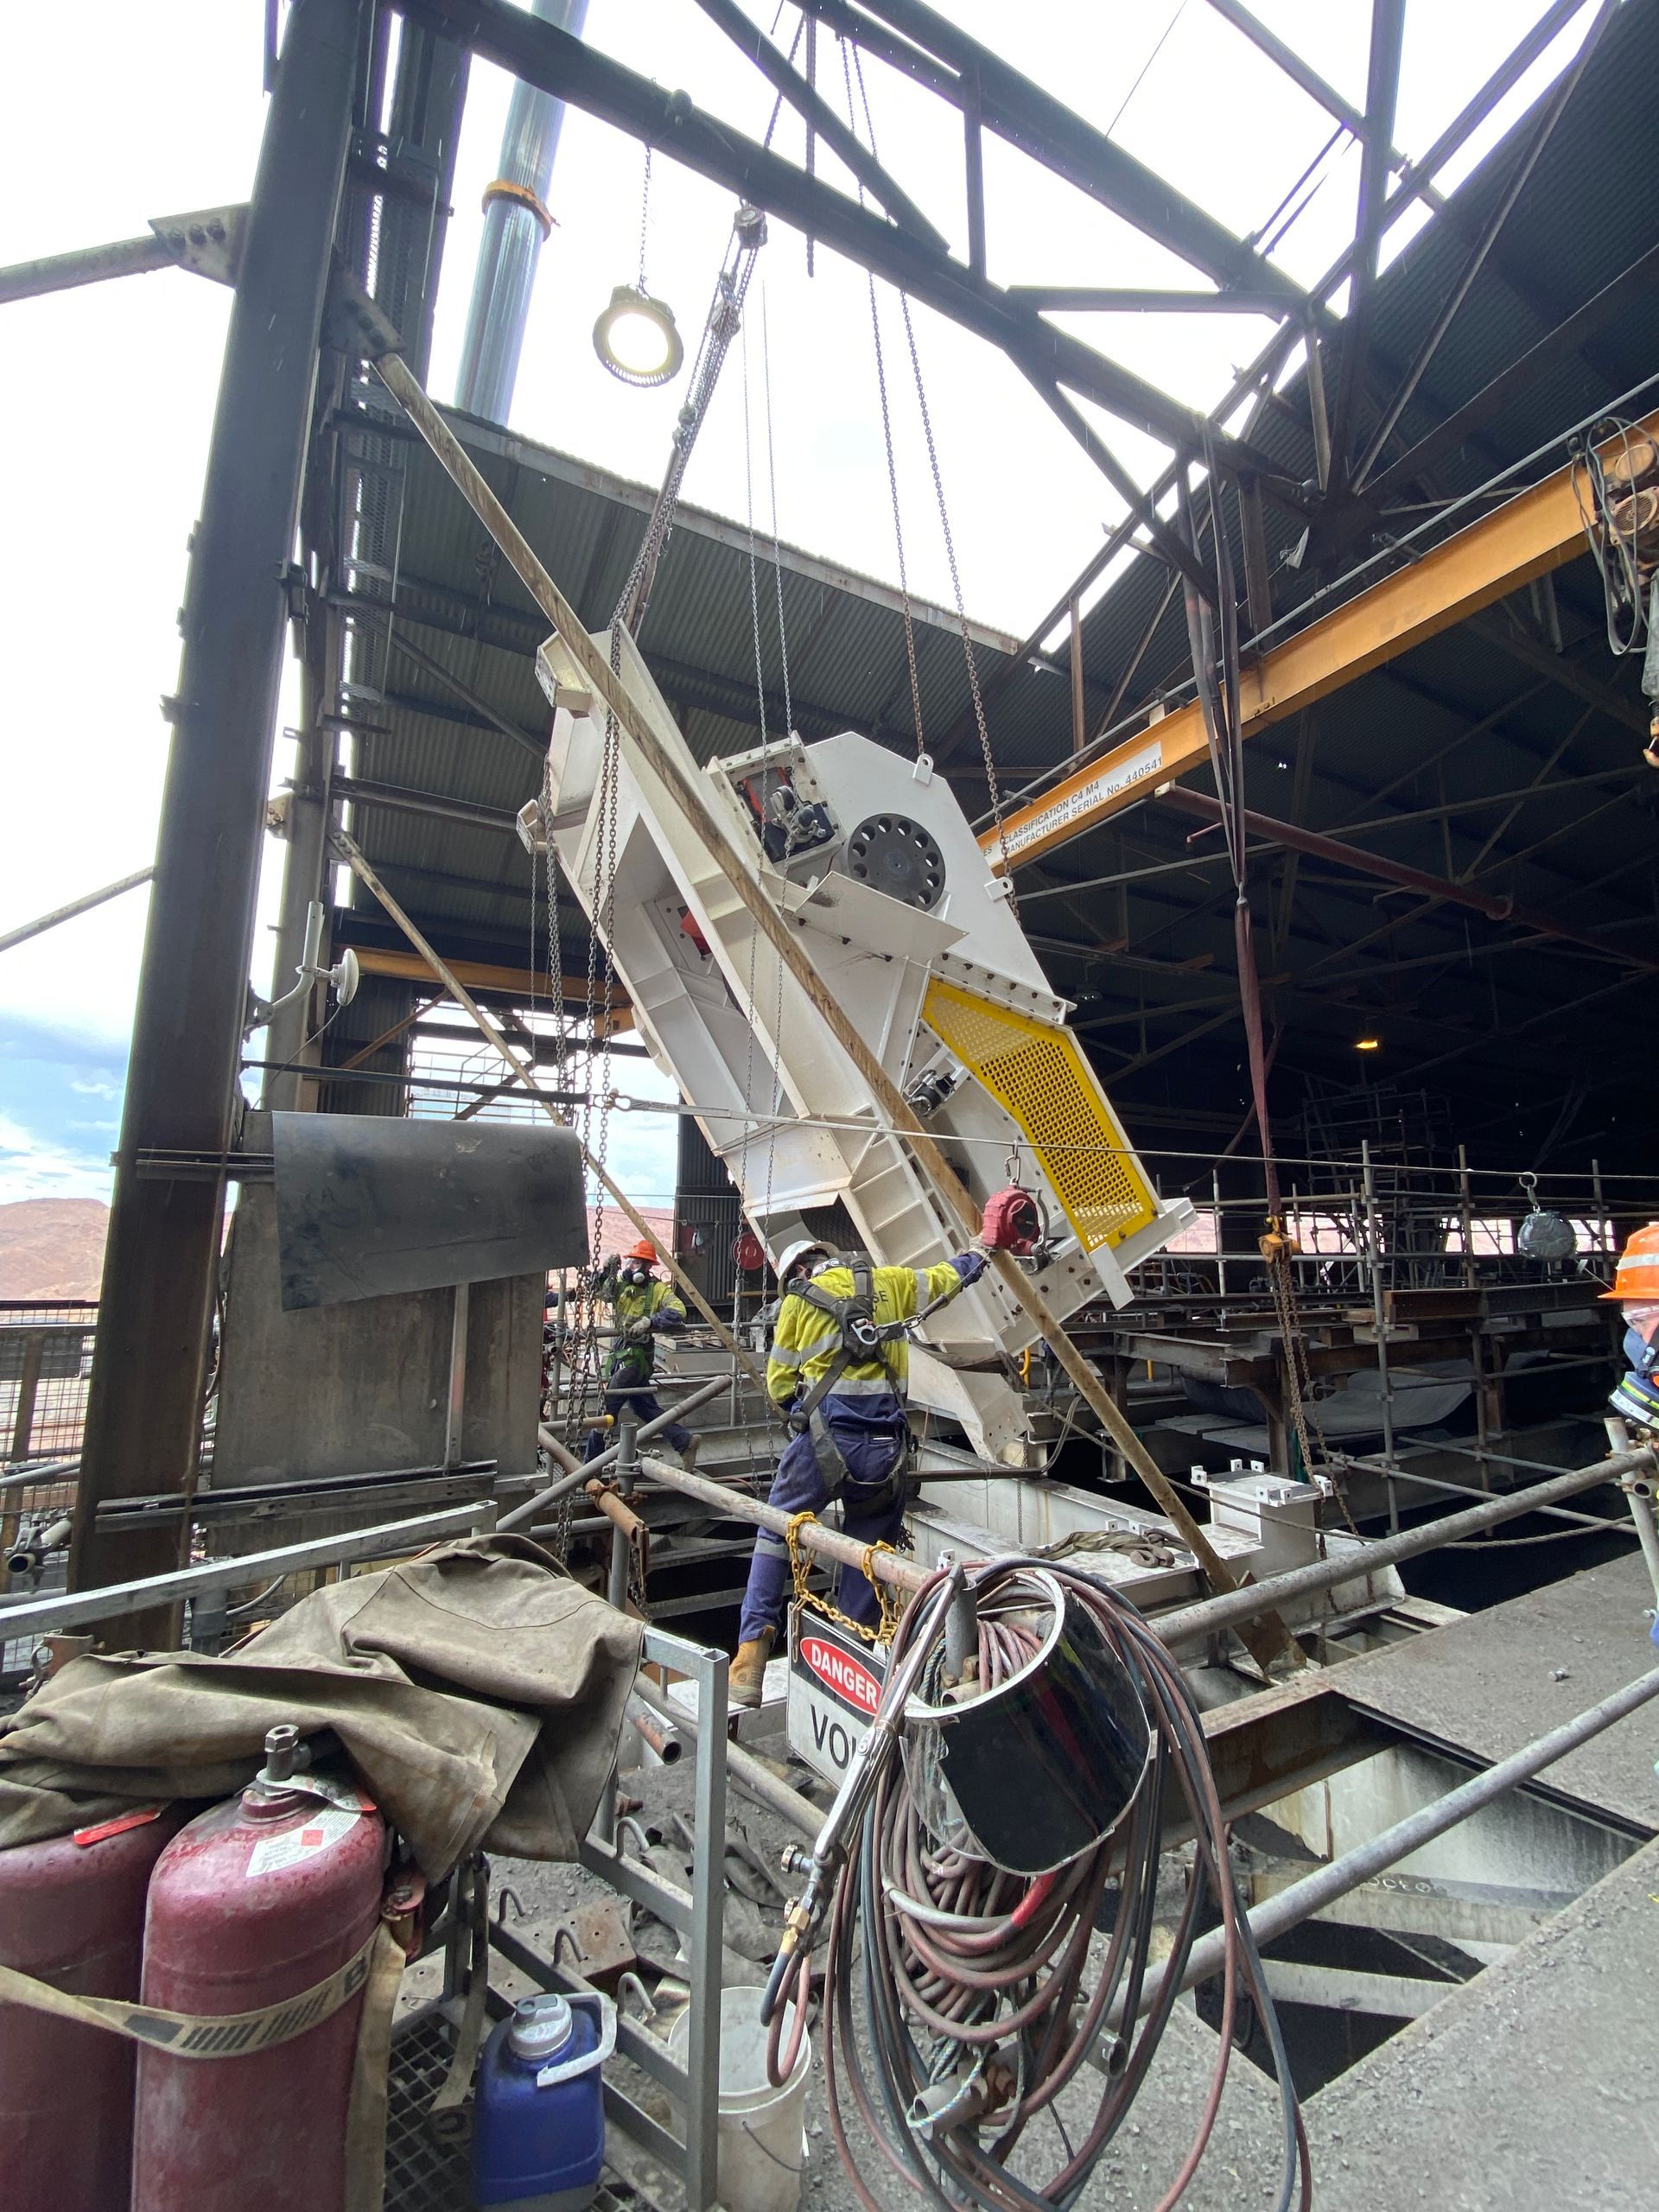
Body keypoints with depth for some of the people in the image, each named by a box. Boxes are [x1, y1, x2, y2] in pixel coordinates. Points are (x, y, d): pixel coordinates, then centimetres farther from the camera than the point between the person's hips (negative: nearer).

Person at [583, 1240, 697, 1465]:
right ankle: (685, 1441, 20)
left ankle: (590, 1463, 7)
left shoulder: (659, 1289, -10)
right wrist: (606, 1270, -7)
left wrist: (649, 1321, -35)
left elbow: (677, 1312, -23)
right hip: (620, 1352, 8)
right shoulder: (621, 1285, 9)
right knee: (646, 1408, 13)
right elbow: (596, 1291, 9)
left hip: (637, 1356, -8)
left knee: (607, 1406, -5)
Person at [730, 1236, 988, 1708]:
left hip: (825, 1440, -2)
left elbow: (779, 1385, 10)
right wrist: (972, 1258, 51)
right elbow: (946, 1277, 31)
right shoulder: (889, 1282, 13)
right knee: (869, 1552, 18)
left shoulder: (798, 1300, 8)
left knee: (776, 1532, 15)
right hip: (886, 1447, 2)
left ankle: (751, 1658, 10)